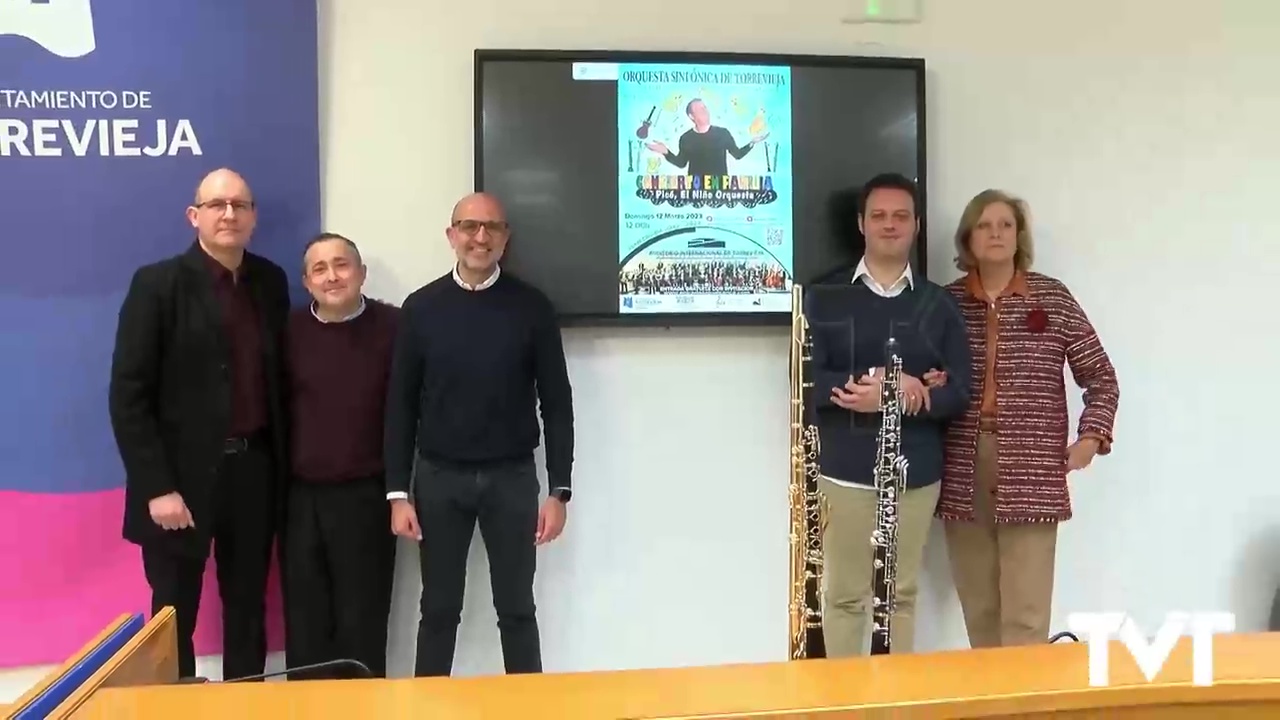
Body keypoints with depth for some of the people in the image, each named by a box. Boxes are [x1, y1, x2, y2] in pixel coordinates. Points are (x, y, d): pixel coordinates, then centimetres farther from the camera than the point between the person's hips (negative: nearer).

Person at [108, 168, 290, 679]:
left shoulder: (271, 282, 6)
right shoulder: (157, 284, -8)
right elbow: (128, 395, -11)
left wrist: (281, 461, 5)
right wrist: (156, 487, -16)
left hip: (254, 470, 4)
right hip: (182, 476, -4)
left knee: (248, 611, 15)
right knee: (174, 618, 9)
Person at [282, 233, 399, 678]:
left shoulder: (393, 326, -7)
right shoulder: (290, 331, 2)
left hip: (365, 496, -3)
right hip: (301, 497, 3)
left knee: (362, 624, 8)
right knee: (305, 625, 12)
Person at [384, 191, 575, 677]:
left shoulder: (532, 307, -2)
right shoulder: (421, 307, 1)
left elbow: (556, 402, -1)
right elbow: (401, 405, 2)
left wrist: (559, 490, -5)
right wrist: (398, 492, -2)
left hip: (512, 477, -1)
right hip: (439, 478, 1)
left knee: (517, 608, 10)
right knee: (439, 610, 11)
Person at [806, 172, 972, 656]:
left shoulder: (938, 304, 7)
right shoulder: (824, 297, 2)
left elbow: (959, 393, 0)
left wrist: (886, 397, -15)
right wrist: (872, 381, -19)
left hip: (916, 472, 2)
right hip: (843, 470, -1)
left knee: (903, 593, 11)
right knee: (844, 594, 5)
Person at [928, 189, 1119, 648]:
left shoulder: (1053, 297, 2)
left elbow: (1100, 377, 7)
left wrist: (1091, 438, -4)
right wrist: (926, 387, -5)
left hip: (1031, 472, -2)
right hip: (964, 471, 2)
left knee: (1026, 613, -3)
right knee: (977, 609, 9)